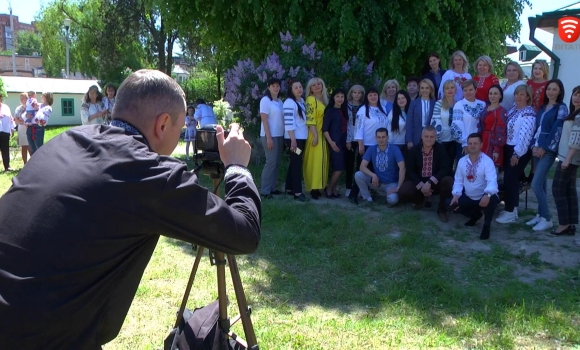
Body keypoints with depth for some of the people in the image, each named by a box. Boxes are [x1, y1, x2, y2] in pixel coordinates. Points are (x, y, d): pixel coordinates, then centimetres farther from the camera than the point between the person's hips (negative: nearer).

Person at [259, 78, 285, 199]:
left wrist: (285, 135, 6)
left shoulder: (280, 101, 14)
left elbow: (282, 118, 14)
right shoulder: (265, 100, -7)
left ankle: (272, 187, 16)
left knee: (277, 163, 8)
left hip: (280, 135, 7)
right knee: (271, 162, -9)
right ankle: (265, 190, -2)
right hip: (270, 136, -7)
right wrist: (269, 138, -19)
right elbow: (264, 120, -13)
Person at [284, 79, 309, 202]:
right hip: (294, 138, -8)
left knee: (295, 163, 12)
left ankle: (289, 188, 19)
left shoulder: (302, 101, 13)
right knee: (297, 164, -8)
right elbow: (288, 123, -19)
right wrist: (293, 140, -24)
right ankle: (297, 192, -5)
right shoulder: (289, 102, -13)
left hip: (302, 137, 8)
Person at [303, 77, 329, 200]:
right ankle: (313, 188, -6)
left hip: (323, 135, 8)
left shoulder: (324, 100, 15)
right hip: (315, 135, -8)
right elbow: (310, 119, -16)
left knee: (321, 161, 8)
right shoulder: (311, 99, -8)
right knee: (315, 161, -9)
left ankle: (318, 186, 14)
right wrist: (315, 135, -21)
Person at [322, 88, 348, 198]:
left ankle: (334, 189, 16)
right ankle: (329, 189, 5)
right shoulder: (330, 110, -5)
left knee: (339, 168, 7)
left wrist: (347, 141, 9)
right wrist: (331, 142, -17)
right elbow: (324, 129, -11)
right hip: (335, 142, -7)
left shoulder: (344, 110, 14)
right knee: (339, 168, -10)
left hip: (343, 142, 7)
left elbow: (345, 127, 16)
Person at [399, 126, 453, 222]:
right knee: (403, 191, -26)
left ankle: (442, 208, -5)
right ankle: (420, 200, 12)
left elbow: (445, 169, -16)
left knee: (449, 181, -32)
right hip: (418, 182, 1)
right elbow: (410, 171, -6)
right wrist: (421, 186, -21)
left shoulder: (441, 149, -9)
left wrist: (430, 182, -29)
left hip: (435, 182, -1)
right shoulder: (414, 150, -5)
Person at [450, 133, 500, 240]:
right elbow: (458, 181, 3)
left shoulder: (487, 161, -15)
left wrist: (487, 195, -48)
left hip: (484, 197, -5)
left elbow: (492, 180, -28)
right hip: (468, 198, 6)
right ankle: (475, 215, 18)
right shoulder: (462, 161, 2)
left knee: (492, 199, -37)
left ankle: (486, 225, -10)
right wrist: (456, 194, -16)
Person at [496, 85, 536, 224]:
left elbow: (525, 135, -20)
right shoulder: (513, 109, 12)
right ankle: (512, 208, 21)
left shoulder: (529, 113, -14)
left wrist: (517, 153, -20)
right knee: (511, 178, 11)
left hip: (519, 151, -8)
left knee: (510, 179, -8)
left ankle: (510, 212, 0)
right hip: (508, 148, 8)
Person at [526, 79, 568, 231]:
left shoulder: (561, 108, -4)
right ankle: (541, 214, 17)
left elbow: (557, 130, -12)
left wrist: (544, 148, -14)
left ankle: (547, 219, -4)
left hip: (548, 150, -6)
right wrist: (534, 146, 0)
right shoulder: (542, 107, 15)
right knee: (541, 183, 10)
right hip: (537, 148, 7)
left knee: (536, 184, -13)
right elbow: (537, 127, 13)